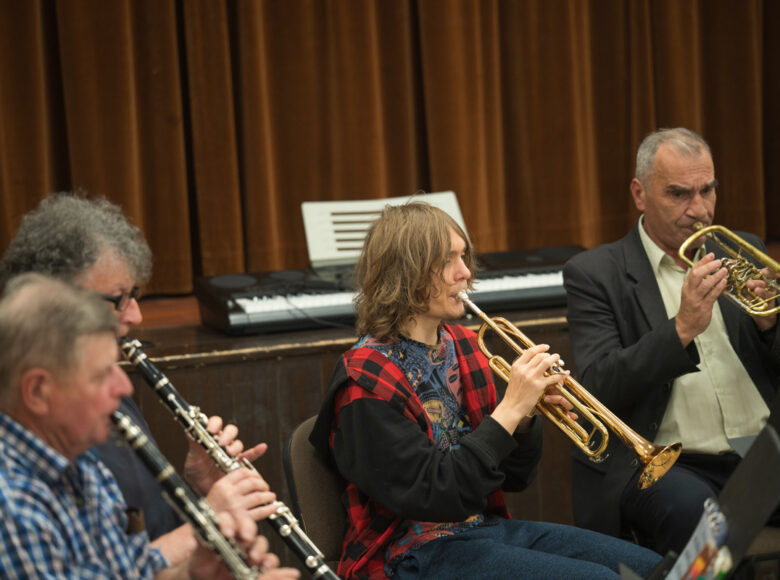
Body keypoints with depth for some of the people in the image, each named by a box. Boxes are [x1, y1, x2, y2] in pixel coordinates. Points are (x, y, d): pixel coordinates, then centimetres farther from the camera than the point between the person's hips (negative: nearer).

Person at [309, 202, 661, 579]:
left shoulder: (462, 346, 7)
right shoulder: (367, 381, -15)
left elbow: (514, 478, 11)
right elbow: (436, 497, -22)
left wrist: (525, 416, -9)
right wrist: (509, 409, -22)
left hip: (488, 525, 7)